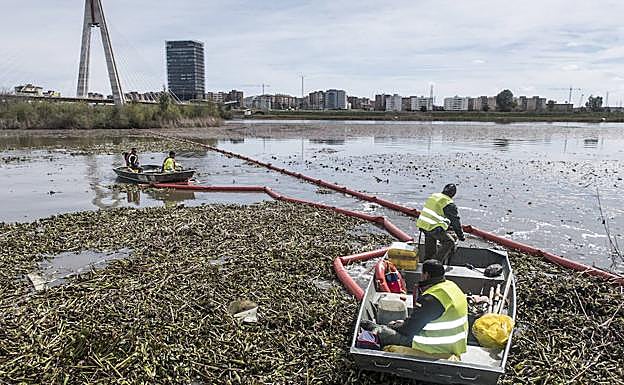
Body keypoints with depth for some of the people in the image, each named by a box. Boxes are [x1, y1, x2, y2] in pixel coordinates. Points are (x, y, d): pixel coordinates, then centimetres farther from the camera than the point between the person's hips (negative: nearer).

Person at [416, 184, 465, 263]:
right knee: (449, 242, 2)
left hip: (423, 224, 8)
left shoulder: (433, 196, 13)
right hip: (434, 227, -8)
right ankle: (437, 261, -3)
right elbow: (455, 221, -7)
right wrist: (461, 236, 3)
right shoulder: (449, 204, -11)